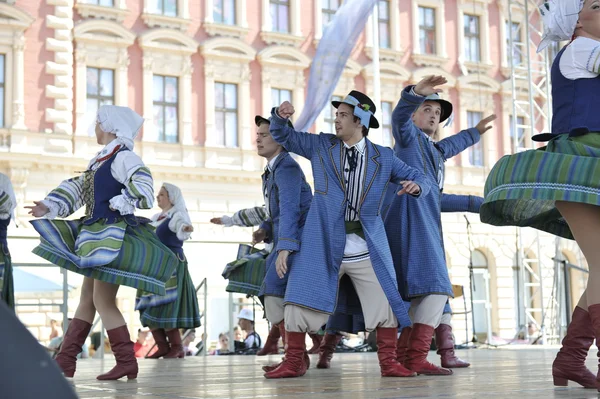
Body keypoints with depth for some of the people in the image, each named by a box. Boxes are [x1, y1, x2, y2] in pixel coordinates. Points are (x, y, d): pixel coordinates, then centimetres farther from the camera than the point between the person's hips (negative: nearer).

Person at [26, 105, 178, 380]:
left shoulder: (123, 157, -13)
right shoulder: (100, 159, 16)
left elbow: (143, 193, -24)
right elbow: (77, 188, 14)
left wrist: (115, 205, -13)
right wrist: (49, 207, 3)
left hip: (113, 236, -10)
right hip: (97, 235, 10)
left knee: (103, 300, -9)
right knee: (87, 298, 11)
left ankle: (127, 362, -2)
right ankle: (65, 361, 17)